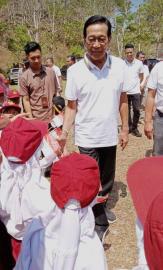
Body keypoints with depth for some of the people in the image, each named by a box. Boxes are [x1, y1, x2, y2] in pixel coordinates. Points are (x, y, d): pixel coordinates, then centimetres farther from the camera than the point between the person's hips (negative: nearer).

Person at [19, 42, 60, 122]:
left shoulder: (50, 72, 3)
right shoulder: (24, 77, -5)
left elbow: (56, 94, 10)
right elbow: (26, 100, -4)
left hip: (52, 118, 3)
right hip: (36, 120, -2)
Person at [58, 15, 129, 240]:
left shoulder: (119, 66, -6)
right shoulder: (75, 71, -13)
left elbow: (122, 100, 3)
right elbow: (71, 107, -7)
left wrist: (125, 129, 4)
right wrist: (64, 133, -18)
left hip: (110, 136, 3)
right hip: (87, 138, -3)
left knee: (107, 180, 21)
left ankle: (100, 207, 46)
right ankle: (100, 224, 26)